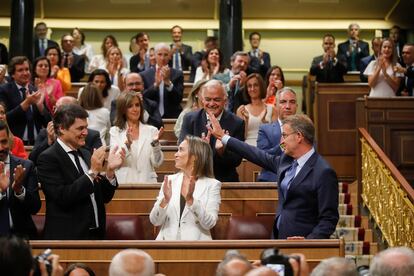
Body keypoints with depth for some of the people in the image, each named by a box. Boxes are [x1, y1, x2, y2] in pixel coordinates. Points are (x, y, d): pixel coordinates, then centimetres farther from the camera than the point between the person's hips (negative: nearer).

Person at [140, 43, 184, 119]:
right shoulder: (144, 75, 6)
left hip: (172, 117, 0)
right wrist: (156, 84, -16)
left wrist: (168, 81, -15)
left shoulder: (177, 74, 6)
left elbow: (178, 99, -3)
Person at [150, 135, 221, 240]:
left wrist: (190, 200, -19)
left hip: (195, 246, -2)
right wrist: (165, 200, -14)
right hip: (167, 243, 2)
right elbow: (155, 221, 3)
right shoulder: (170, 180, 7)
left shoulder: (212, 185, 0)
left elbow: (209, 223, -9)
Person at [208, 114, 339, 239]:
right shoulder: (285, 161, 10)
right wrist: (223, 137, 28)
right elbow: (260, 156, 23)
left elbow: (329, 219, -13)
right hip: (278, 237, 7)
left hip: (300, 241, -7)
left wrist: (309, 241, -25)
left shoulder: (324, 172, -13)